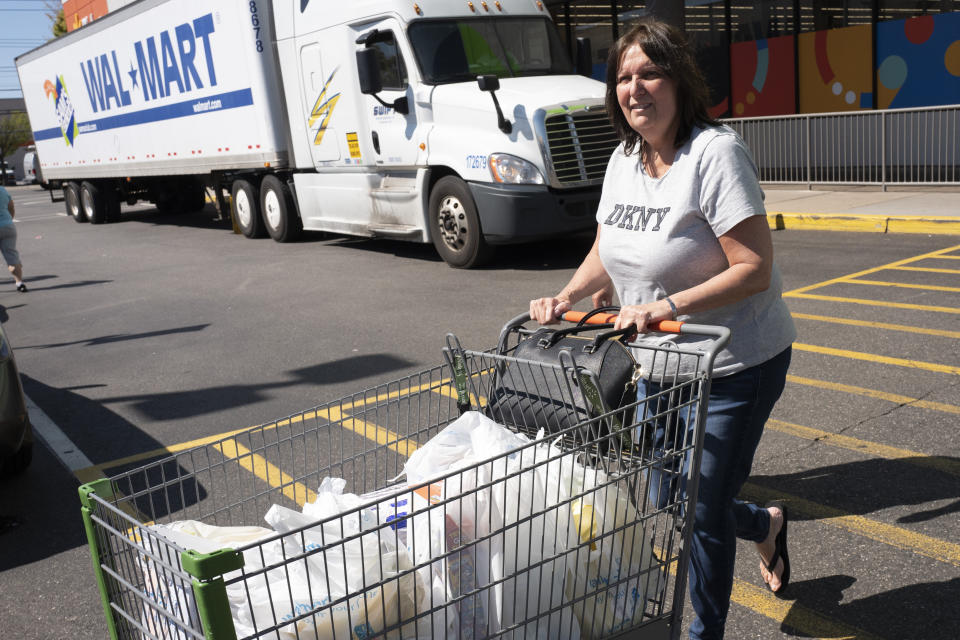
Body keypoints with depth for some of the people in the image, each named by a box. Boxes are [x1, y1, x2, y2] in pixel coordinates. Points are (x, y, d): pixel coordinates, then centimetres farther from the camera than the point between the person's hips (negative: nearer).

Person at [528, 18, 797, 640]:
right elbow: (606, 254, 11)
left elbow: (755, 268, -23)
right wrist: (567, 297, -6)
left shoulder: (716, 152, -20)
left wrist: (668, 305, -31)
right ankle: (764, 524, 49)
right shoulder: (624, 159, 3)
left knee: (702, 513, 3)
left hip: (735, 367, -7)